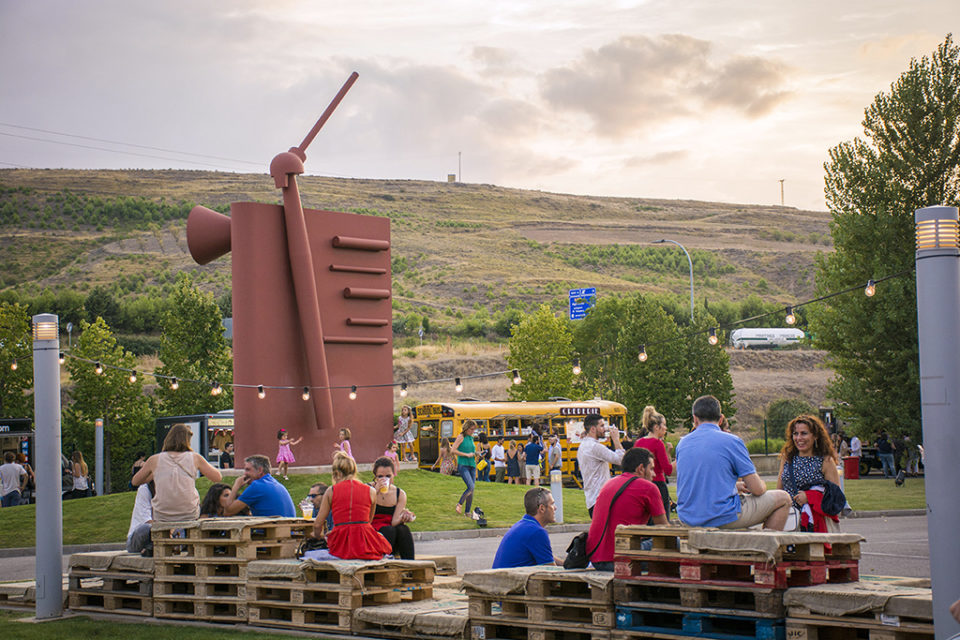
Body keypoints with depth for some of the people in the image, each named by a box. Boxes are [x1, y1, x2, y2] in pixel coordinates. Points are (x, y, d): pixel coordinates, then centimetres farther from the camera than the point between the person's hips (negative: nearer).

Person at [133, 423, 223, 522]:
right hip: (190, 516, 0)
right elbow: (217, 477, 6)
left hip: (161, 518, 0)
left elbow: (135, 481, 13)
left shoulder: (155, 460, -1)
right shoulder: (194, 458, -2)